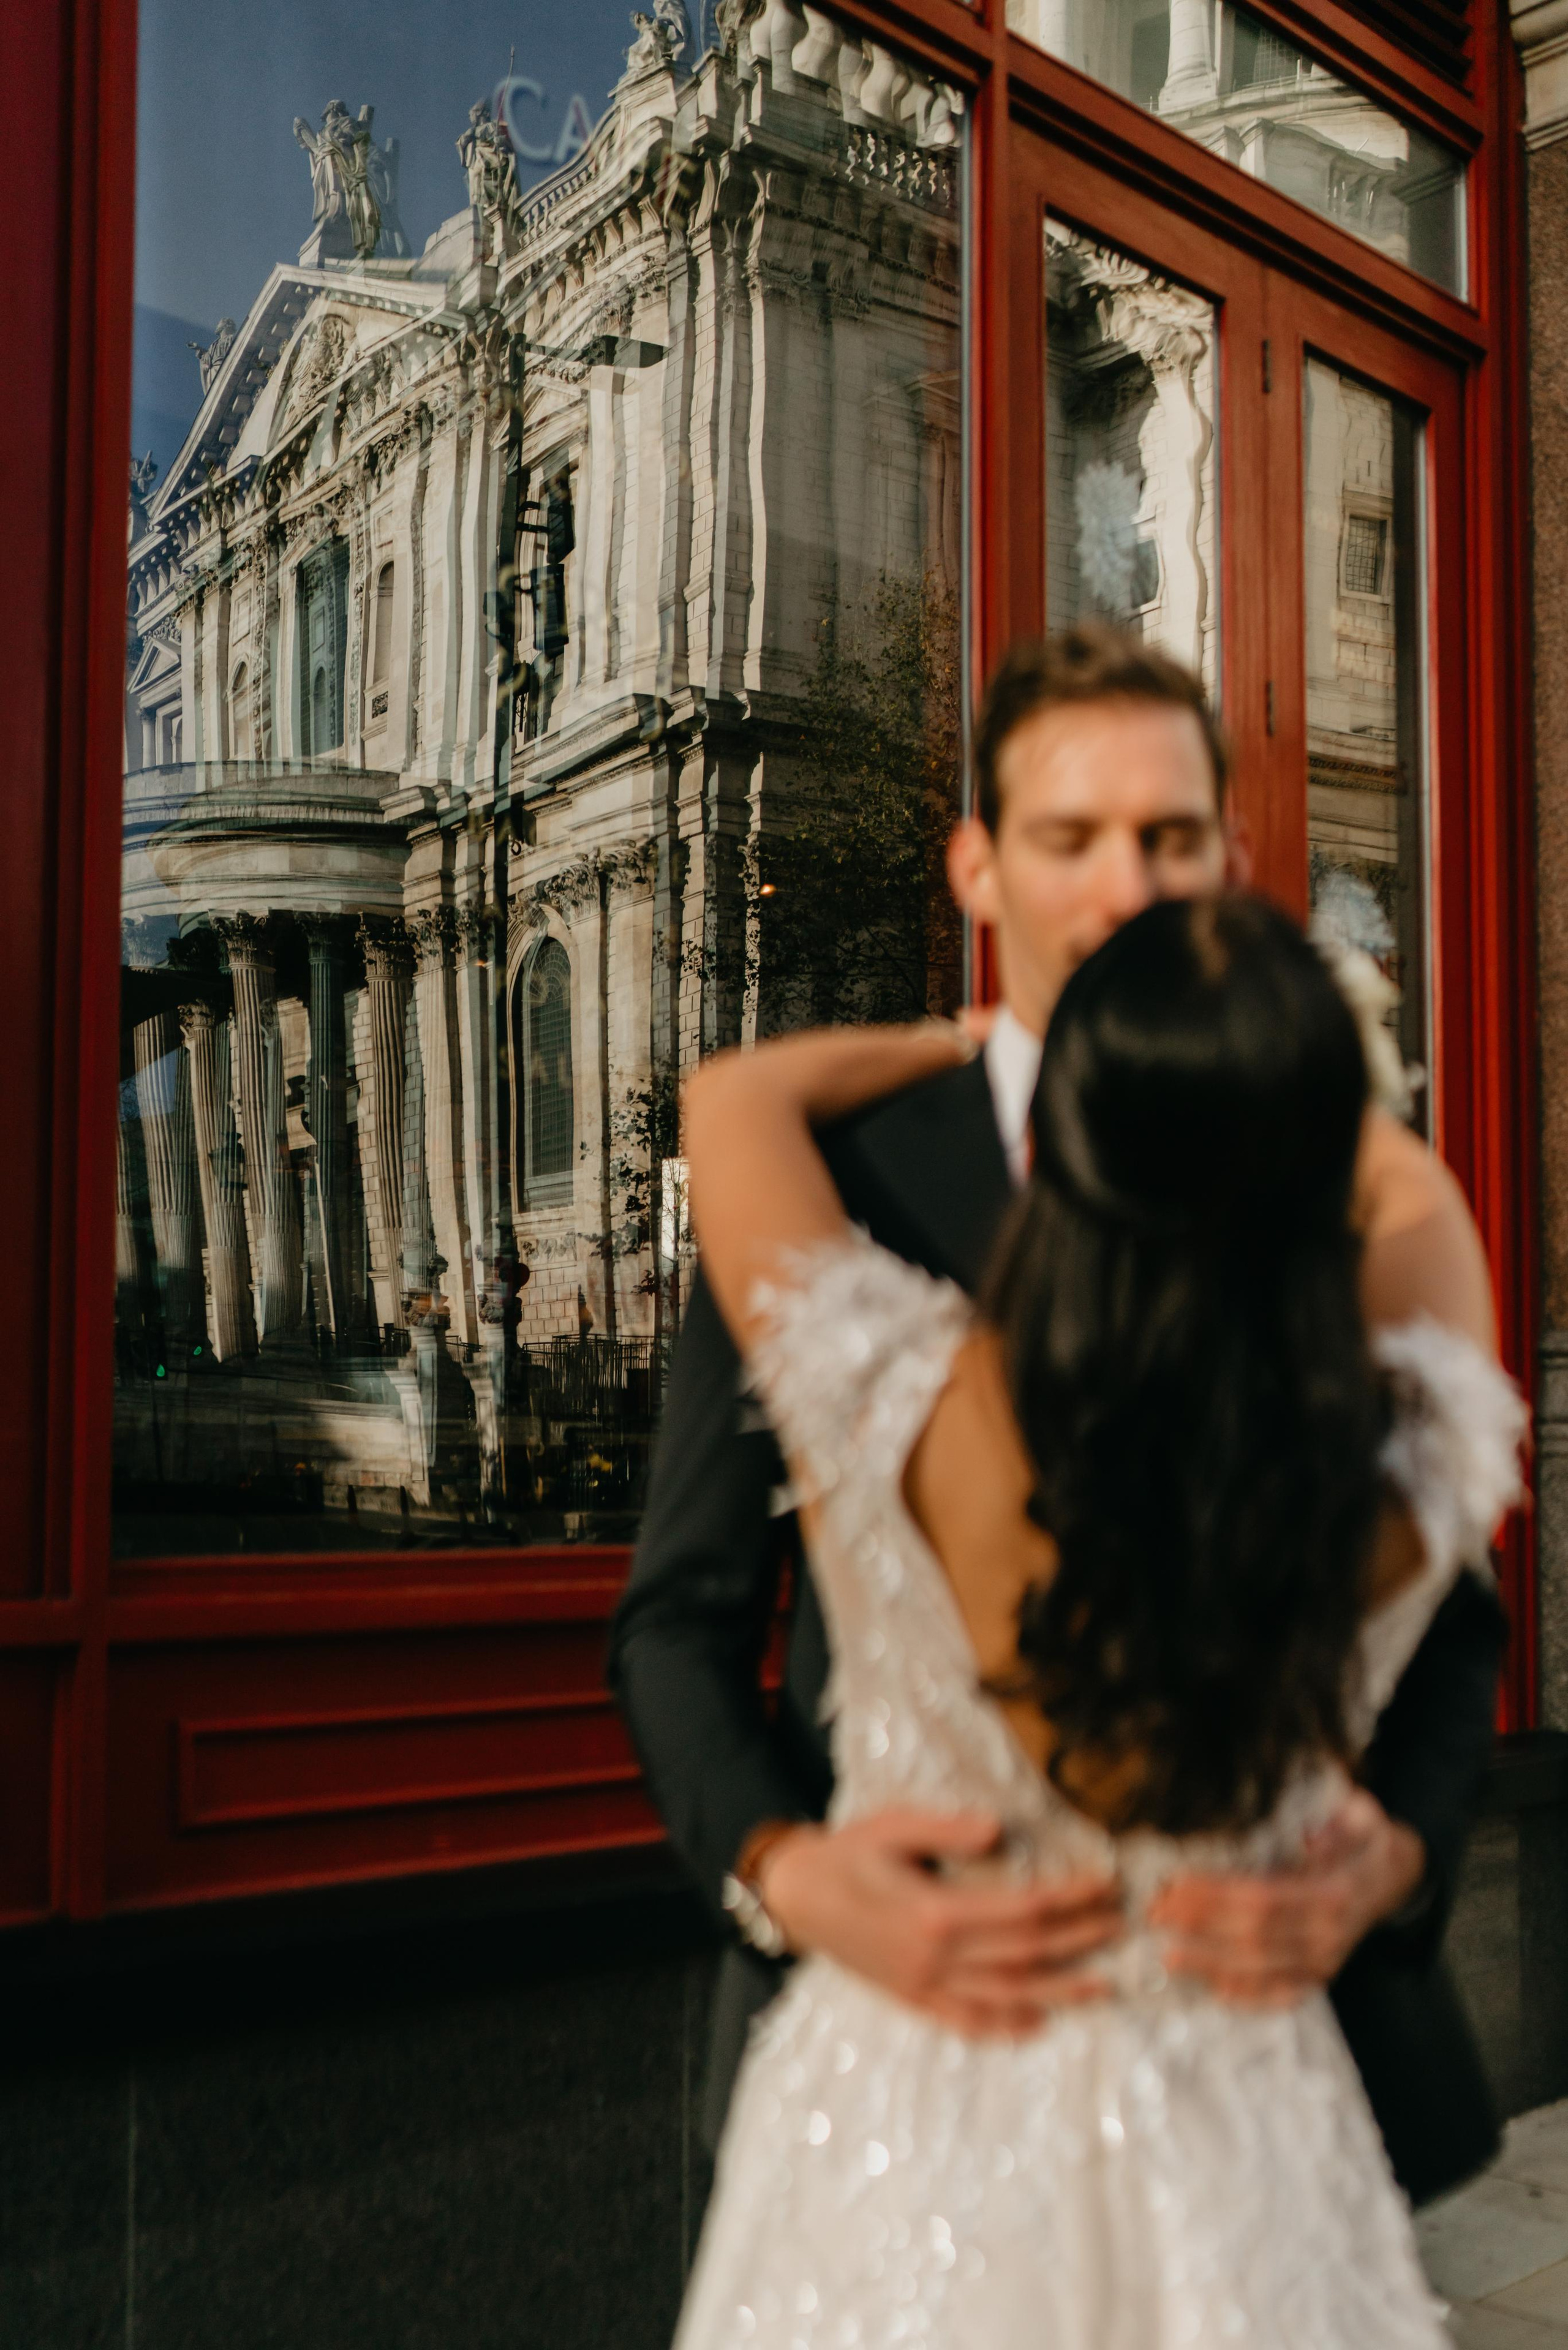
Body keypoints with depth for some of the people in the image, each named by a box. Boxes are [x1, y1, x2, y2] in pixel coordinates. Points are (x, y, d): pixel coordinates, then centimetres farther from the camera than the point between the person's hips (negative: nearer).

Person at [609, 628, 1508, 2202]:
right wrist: (785, 1870, -25)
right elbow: (683, 1616, -6)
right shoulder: (827, 1180, -8)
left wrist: (1391, 1853, -21)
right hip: (893, 2012, -1)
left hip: (1242, 2000, 1)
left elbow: (1444, 1615, -1)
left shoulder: (1340, 1204, -4)